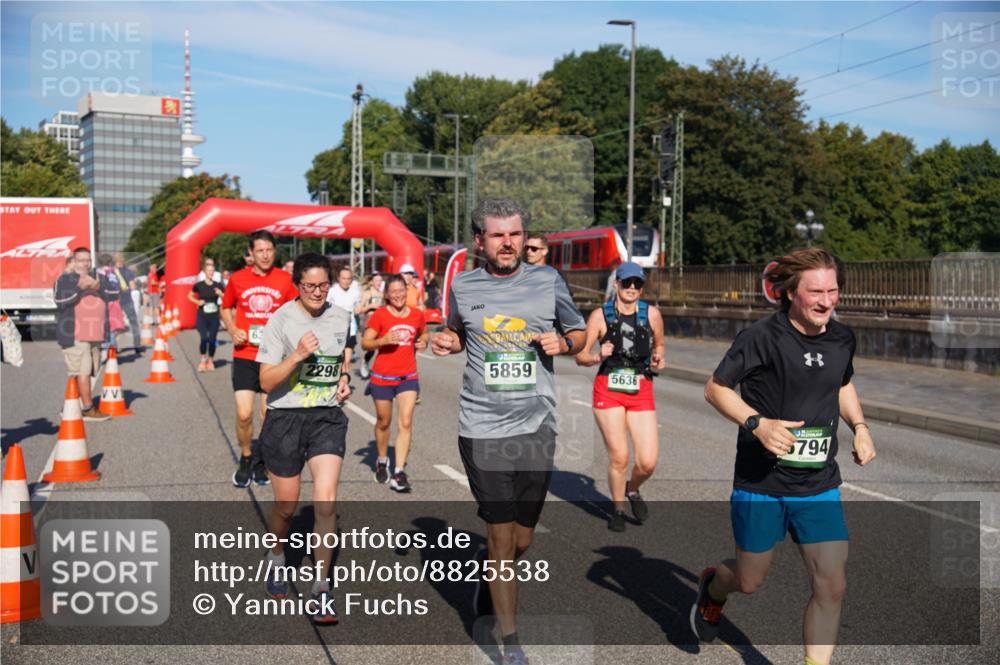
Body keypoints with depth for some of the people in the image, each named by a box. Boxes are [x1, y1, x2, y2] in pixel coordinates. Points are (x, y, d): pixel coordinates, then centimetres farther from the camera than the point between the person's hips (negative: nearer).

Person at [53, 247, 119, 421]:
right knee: (82, 371, -11)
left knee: (87, 372, 7)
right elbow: (61, 301, -12)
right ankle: (88, 409, -9)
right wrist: (80, 288, -16)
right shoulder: (64, 280, 2)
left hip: (95, 334, 6)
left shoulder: (99, 278, 18)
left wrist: (98, 287, -11)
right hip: (74, 335, -6)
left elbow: (114, 294, 5)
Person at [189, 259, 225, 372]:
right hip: (202, 316, -1)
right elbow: (189, 296, 13)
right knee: (204, 338, -15)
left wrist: (220, 294, -14)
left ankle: (211, 360, 25)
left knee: (212, 339, 4)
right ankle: (203, 359, 5)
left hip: (214, 316, 1)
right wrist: (197, 302, -5)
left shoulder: (218, 286, 1)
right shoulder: (199, 285, -1)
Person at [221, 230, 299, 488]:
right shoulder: (237, 279, 0)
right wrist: (232, 330, -2)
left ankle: (261, 462, 28)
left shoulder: (285, 280, -2)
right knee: (244, 414, -7)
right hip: (244, 356, 0)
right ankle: (246, 459, 18)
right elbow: (225, 308, 15)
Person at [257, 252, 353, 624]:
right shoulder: (281, 320, -8)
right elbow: (266, 382, -11)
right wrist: (297, 356, -24)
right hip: (285, 419, -2)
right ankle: (276, 559, 42)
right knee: (286, 506, 9)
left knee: (326, 502, -13)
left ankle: (321, 590, 0)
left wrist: (344, 379, 4)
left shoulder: (341, 318, 5)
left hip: (328, 418, 2)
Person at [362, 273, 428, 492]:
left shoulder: (417, 315, 3)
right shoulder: (380, 315, -8)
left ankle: (399, 473, -8)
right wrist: (383, 340, -25)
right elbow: (365, 343, -7)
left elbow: (423, 333, 22)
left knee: (405, 423, -10)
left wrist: (423, 342, 0)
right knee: (384, 422, 13)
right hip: (382, 377, -2)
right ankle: (382, 461, 38)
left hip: (408, 377, 2)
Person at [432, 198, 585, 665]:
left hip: (537, 427, 1)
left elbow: (579, 333, 13)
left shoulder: (547, 281, 3)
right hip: (483, 429, -1)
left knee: (523, 539, 12)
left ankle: (487, 572, 47)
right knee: (502, 539, 1)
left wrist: (563, 342, -9)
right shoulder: (463, 286, 3)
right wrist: (446, 342, -1)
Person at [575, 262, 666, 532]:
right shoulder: (600, 315, -2)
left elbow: (658, 345, 20)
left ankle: (632, 490, 29)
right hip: (608, 390, -2)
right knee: (619, 457, -5)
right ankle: (618, 510, 21)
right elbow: (580, 356, 1)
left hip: (641, 392, 2)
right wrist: (599, 357, -19)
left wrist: (658, 359, -1)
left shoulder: (652, 314, 3)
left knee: (648, 462, -7)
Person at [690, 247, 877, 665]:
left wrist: (859, 426, 5)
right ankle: (712, 587, 49)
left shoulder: (842, 339, 2)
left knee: (832, 586, -3)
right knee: (750, 582, 12)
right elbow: (715, 388, -9)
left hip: (820, 486, 4)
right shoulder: (762, 336, -16)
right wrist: (757, 423, -24)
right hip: (761, 484, -4)